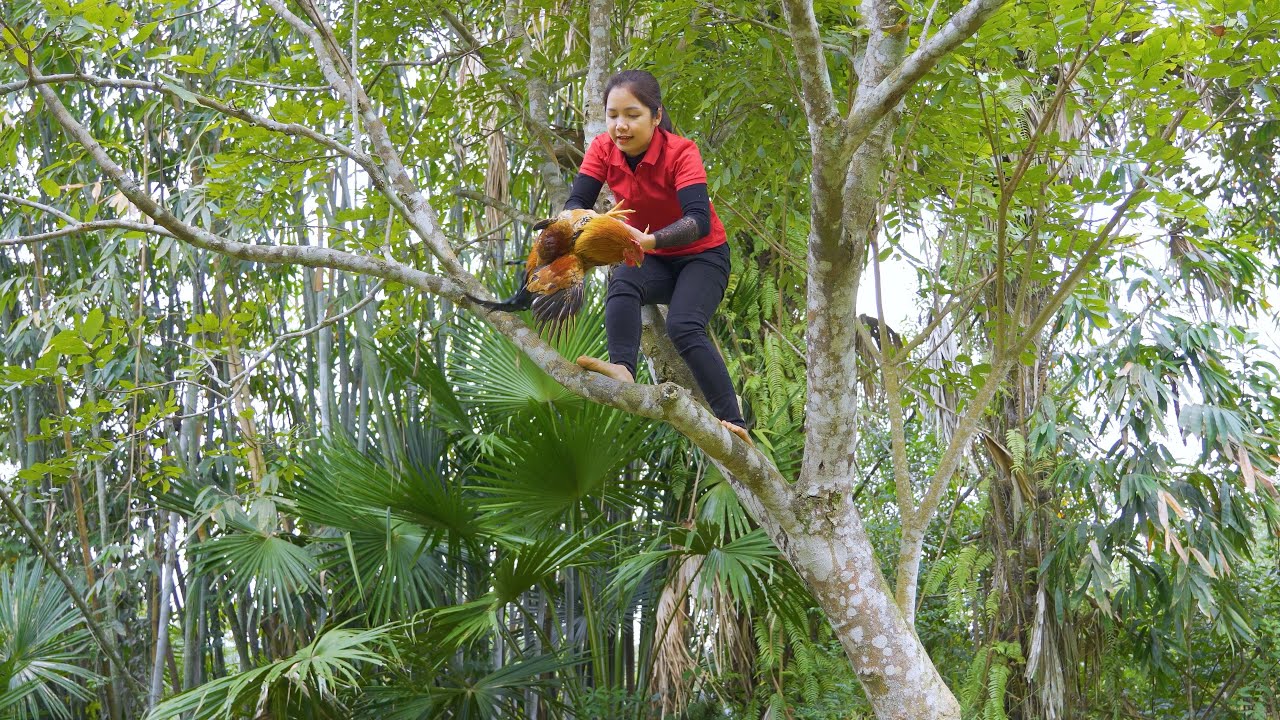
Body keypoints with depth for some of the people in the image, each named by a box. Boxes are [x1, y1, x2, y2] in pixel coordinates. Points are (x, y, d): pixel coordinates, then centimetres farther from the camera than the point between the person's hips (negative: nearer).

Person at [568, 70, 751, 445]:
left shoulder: (681, 153, -23)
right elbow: (576, 202, -19)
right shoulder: (603, 149, -10)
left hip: (701, 256, -4)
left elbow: (700, 220, -35)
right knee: (622, 284, -30)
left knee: (683, 326, -29)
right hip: (652, 260, 4)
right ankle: (623, 370, -48)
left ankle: (733, 423, -31)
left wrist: (649, 241, -53)